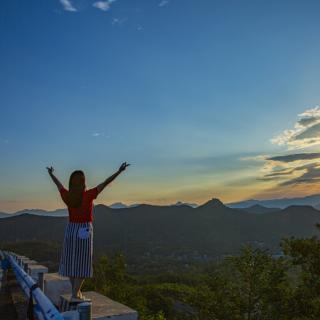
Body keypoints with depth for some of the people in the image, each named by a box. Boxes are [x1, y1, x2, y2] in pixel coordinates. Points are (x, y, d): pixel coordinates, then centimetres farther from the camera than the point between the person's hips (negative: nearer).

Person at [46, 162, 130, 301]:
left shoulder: (67, 196, -3)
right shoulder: (88, 195, -15)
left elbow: (58, 184, 15)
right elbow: (105, 183, -14)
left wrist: (51, 173, 33)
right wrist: (119, 171, -10)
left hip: (70, 230, 5)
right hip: (85, 231, -5)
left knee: (71, 261, 14)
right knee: (82, 263, 1)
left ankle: (76, 291, 24)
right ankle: (75, 295, 1)